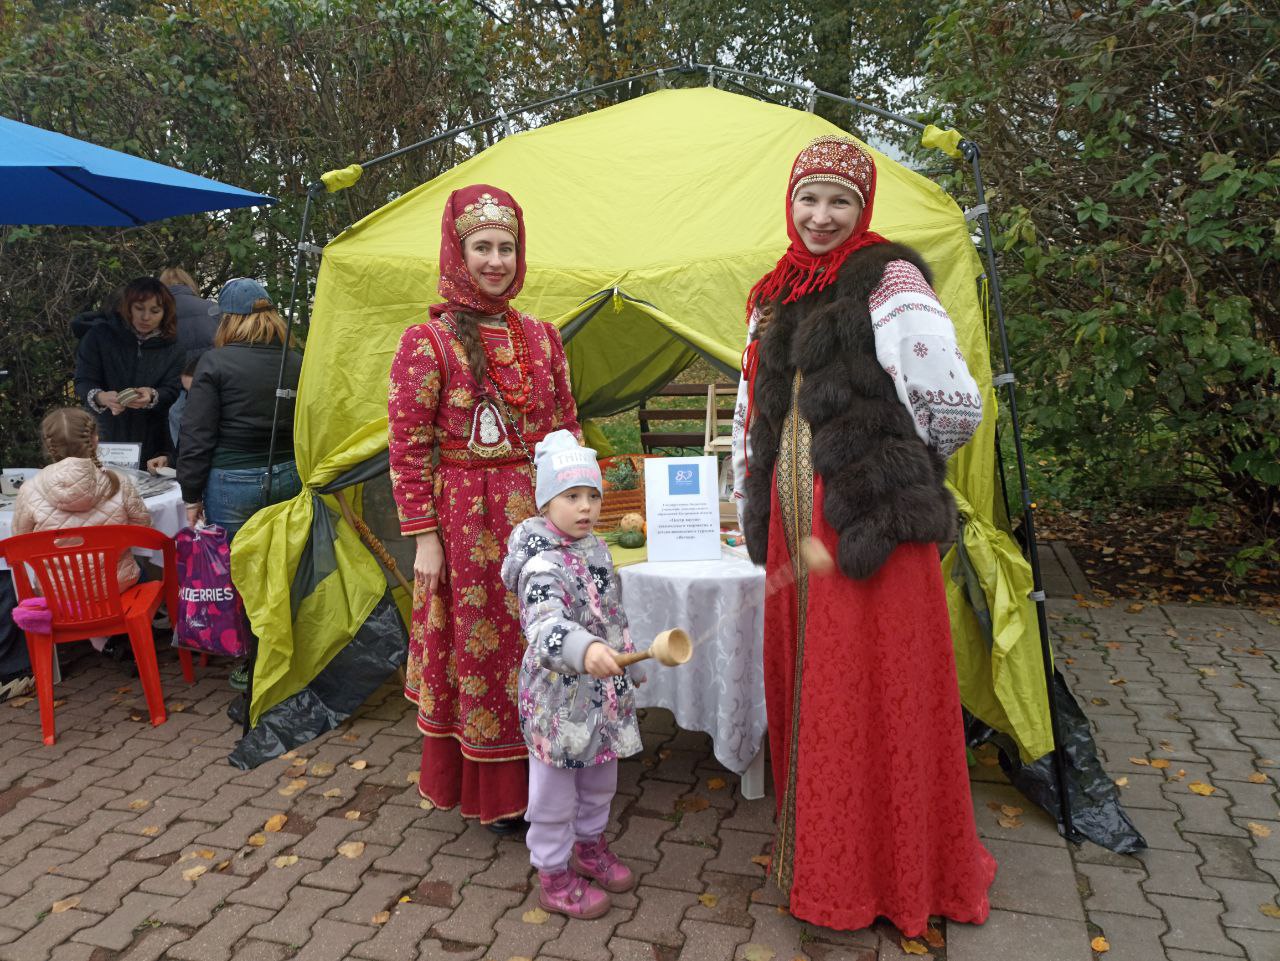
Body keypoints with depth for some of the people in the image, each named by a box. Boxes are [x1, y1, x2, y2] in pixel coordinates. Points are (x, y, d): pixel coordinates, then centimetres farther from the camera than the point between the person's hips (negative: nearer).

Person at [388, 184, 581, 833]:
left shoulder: (540, 337, 8)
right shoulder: (428, 341, -6)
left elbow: (566, 426, 14)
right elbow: (407, 445, -8)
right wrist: (423, 536, -11)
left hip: (539, 516, 5)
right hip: (467, 521, -4)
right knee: (478, 646, 6)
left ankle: (538, 774, 31)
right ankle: (492, 794, 24)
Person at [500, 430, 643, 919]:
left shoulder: (596, 548, 1)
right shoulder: (543, 565, -27)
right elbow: (546, 625, -45)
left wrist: (625, 659, 23)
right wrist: (584, 650, -62)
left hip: (605, 693, 8)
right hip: (559, 700, -8)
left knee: (600, 780, 26)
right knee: (555, 791, 11)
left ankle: (589, 846, 50)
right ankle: (553, 874, 32)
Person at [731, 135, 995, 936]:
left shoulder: (888, 284, -8)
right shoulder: (778, 297, 14)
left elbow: (955, 410, -12)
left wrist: (893, 474, 2)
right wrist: (755, 507, 19)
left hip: (868, 531, -7)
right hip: (796, 532, 7)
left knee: (873, 698, 2)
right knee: (804, 689, 15)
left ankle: (892, 874, 24)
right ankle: (818, 850, 35)